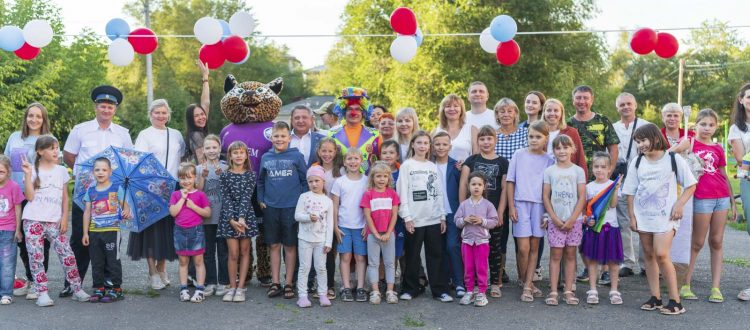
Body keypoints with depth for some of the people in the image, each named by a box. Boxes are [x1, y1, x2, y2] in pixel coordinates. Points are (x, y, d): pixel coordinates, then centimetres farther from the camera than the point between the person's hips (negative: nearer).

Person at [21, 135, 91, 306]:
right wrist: (28, 174, -12)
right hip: (33, 220, -1)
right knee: (36, 257, -3)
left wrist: (64, 218, 2)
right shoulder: (33, 170, 3)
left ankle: (77, 290, 2)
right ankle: (42, 293, 4)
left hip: (54, 221, 2)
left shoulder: (61, 171, 11)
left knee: (67, 254, -5)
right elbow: (29, 196, -6)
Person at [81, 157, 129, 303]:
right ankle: (99, 289, 18)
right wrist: (85, 233, 6)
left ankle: (115, 289, 7)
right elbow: (87, 212, 9)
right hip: (94, 231, 4)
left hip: (112, 230, -4)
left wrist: (126, 212, -27)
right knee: (96, 262, 9)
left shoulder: (117, 189, 0)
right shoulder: (90, 191, 9)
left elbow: (125, 206, -2)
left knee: (113, 261, -1)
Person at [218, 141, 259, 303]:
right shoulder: (225, 175, 2)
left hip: (246, 216, 1)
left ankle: (241, 287, 11)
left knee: (245, 252, 4)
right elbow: (225, 199, -5)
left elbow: (246, 197, -8)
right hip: (229, 216, -1)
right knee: (233, 253, -2)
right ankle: (232, 287, 9)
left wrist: (241, 218, -19)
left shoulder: (251, 175, 2)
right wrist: (232, 220, -16)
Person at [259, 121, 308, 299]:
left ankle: (289, 283, 14)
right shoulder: (266, 158, 7)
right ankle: (275, 283, 17)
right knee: (274, 245, 9)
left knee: (290, 246, 5)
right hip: (270, 207, 3)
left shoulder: (296, 156, -2)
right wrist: (261, 200, 6)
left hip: (291, 207, -3)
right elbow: (260, 181, 16)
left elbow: (305, 180, 0)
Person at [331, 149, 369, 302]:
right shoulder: (339, 182, 2)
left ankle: (360, 288, 5)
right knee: (345, 257, 0)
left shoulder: (366, 181, 3)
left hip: (361, 226, 0)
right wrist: (335, 227, -3)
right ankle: (346, 288, 5)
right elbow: (335, 206, 3)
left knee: (360, 257, 2)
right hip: (344, 226, 0)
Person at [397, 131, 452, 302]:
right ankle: (410, 289, 15)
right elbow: (402, 192, -6)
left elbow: (439, 193, 13)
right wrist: (407, 217, -11)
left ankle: (439, 290, 10)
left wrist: (442, 216, 8)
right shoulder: (407, 165, 0)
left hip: (434, 219, 4)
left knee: (435, 255, 5)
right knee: (413, 256, 4)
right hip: (415, 219, -4)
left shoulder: (433, 166, 13)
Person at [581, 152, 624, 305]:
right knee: (592, 259, 4)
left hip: (610, 225, -1)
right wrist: (587, 219, -10)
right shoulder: (588, 187, 6)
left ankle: (614, 291, 13)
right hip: (593, 227, 1)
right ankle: (592, 291, 11)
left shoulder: (613, 184, 1)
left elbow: (613, 204, -12)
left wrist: (615, 190, -23)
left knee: (613, 259, 3)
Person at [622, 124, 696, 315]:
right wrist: (632, 216, 3)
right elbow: (630, 193, 8)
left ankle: (675, 301, -5)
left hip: (665, 216, -4)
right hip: (643, 216, 4)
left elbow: (691, 185, 3)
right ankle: (655, 298, 16)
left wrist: (679, 204, -9)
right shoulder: (637, 163, 6)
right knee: (648, 255, 7)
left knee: (661, 255, -14)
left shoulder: (673, 159, -3)